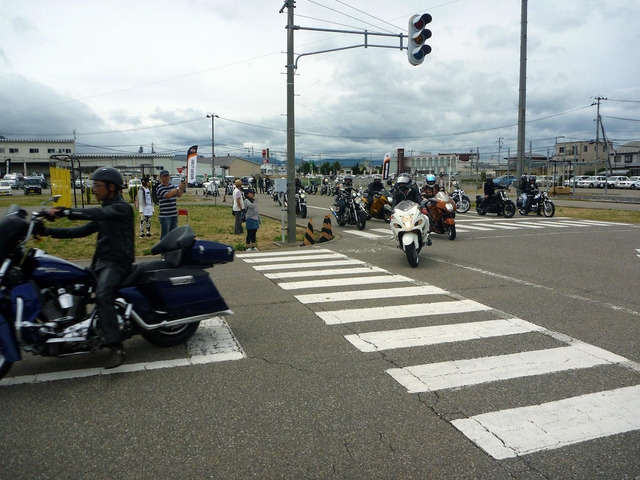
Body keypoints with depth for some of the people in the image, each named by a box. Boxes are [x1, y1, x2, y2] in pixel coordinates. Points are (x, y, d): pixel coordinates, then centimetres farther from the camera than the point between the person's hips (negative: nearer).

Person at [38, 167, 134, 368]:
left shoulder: (121, 208, -7)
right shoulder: (105, 210, 22)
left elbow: (98, 214, -26)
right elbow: (83, 230, 18)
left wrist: (65, 212, -33)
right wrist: (51, 231, 9)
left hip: (117, 263, -10)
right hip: (101, 261, 10)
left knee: (102, 295, -32)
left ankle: (116, 347, -35)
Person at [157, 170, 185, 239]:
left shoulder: (171, 186, 13)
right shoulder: (160, 188, -10)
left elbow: (179, 195, 22)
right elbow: (168, 195, -25)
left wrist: (182, 188, 3)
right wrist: (178, 187, -21)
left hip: (174, 215, 7)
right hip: (165, 216, -7)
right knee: (165, 235, -3)